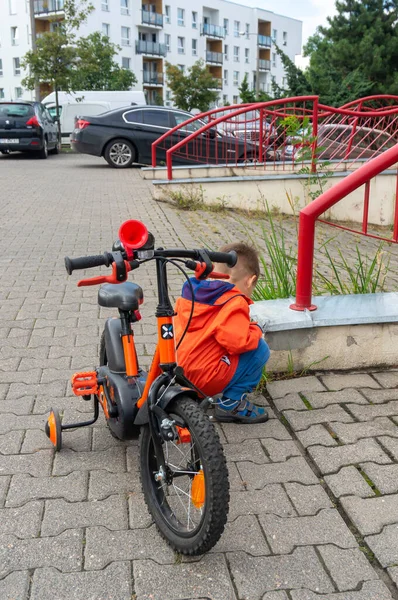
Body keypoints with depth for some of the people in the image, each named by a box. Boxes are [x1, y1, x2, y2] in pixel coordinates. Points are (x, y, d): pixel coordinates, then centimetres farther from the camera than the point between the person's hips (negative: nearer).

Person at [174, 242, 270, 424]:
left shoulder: (188, 292, 13)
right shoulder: (234, 302, -12)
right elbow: (237, 342, -24)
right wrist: (256, 330, -2)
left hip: (178, 372, 9)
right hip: (205, 379, -8)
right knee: (260, 349, 0)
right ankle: (232, 402, 0)